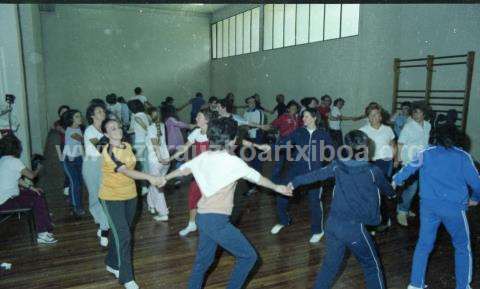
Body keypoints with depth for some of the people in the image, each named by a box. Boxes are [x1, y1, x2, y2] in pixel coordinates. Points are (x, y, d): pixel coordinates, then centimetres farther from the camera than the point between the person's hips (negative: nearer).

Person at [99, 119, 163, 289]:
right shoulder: (108, 151, -21)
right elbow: (126, 171, -32)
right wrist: (149, 177, -42)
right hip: (112, 198, -6)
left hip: (130, 195, 7)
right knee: (123, 236, -8)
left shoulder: (127, 146, 2)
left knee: (119, 232, 18)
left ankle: (112, 264, 39)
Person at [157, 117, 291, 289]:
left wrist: (165, 179, 40)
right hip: (218, 220, -8)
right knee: (248, 256, 6)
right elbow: (257, 178, -1)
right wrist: (277, 187, 16)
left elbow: (184, 169, 21)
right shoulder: (232, 161, -13)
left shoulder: (204, 157, 6)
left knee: (203, 260, 24)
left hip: (203, 217, 8)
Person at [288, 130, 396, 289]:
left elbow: (314, 175, 12)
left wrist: (294, 182, 28)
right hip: (354, 227, -4)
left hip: (333, 223, 4)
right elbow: (386, 187, 13)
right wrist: (392, 193, 37)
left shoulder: (338, 166, 0)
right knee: (372, 265, 15)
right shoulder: (373, 171, -8)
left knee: (330, 264, 19)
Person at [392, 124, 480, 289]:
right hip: (455, 207, -1)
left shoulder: (425, 154, 6)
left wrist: (395, 181, 18)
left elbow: (408, 169, 1)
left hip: (429, 206, 2)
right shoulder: (463, 156, 4)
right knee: (463, 247, 19)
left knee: (423, 245, 14)